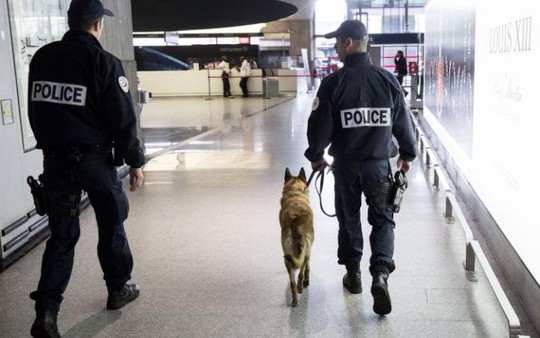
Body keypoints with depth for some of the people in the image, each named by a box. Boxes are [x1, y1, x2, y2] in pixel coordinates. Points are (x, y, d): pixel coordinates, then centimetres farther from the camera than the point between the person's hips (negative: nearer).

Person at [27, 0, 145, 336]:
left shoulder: (42, 58, 4)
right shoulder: (104, 62, -12)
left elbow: (36, 111, 11)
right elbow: (123, 119, -13)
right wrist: (135, 161, -4)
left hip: (54, 159, 4)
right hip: (94, 158, -4)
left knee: (61, 235, 10)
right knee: (111, 225, 16)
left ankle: (46, 311, 3)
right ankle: (119, 289, 31)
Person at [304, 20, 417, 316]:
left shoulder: (333, 83, -12)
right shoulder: (387, 79, -4)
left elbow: (320, 125, -9)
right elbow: (403, 121, 3)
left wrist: (315, 155, 9)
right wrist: (407, 153, 18)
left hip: (345, 165, -1)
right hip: (379, 164, 1)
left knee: (349, 220, 16)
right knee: (382, 220, 10)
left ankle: (353, 274, 27)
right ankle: (381, 274, -8)